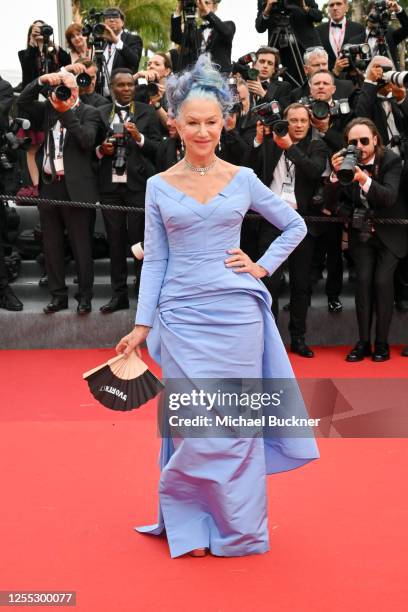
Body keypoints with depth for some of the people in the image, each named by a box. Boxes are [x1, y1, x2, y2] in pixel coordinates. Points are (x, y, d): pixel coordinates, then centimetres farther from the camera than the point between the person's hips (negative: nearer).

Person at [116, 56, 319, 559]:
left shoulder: (243, 180, 4)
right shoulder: (159, 187, 4)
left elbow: (295, 225, 14)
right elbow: (154, 260, 5)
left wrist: (263, 267, 2)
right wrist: (142, 325, 1)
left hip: (236, 312, 0)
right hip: (182, 316, 0)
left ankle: (235, 526, 19)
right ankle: (191, 525, 19)